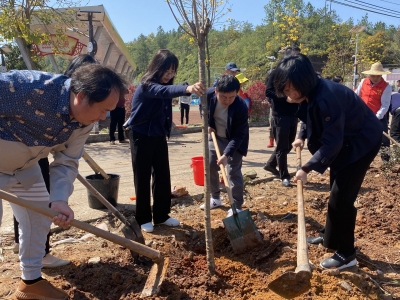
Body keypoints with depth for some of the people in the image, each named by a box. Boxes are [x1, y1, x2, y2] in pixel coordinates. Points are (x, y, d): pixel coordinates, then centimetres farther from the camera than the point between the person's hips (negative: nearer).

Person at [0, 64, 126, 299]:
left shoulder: (85, 123, -17)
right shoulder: (30, 86, -38)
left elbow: (66, 163, -13)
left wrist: (59, 200, -28)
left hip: (23, 165, 6)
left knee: (40, 215, 10)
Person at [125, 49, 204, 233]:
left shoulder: (164, 84, 2)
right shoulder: (146, 85, -22)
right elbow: (164, 91, -45)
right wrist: (187, 89, -62)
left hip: (159, 136, 7)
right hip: (141, 136, -7)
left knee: (163, 177, 8)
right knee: (143, 178, 2)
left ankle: (161, 216, 21)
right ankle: (144, 219, 16)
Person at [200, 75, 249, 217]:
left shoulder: (241, 107, -33)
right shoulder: (208, 95, -22)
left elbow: (238, 135, -29)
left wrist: (226, 154, -37)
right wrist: (208, 124, -9)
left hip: (234, 140, -5)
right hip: (215, 136, 5)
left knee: (233, 171, -9)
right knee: (209, 167, 9)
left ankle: (237, 206, 5)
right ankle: (215, 198, 28)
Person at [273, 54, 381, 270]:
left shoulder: (326, 98, -35)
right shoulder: (311, 93, -7)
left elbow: (331, 143, -31)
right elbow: (310, 119, 15)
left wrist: (307, 168, -27)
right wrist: (301, 137, 2)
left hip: (362, 142, -9)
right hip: (343, 141, 9)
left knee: (341, 197, -8)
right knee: (336, 193, 19)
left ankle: (346, 254, 6)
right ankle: (330, 236, 36)